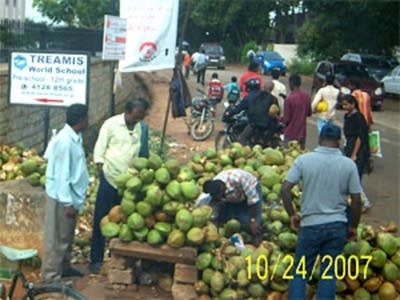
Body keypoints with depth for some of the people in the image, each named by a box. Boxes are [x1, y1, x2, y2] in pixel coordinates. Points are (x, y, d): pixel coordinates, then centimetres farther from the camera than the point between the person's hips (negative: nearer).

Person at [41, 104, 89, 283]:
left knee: (67, 235, 21)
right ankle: (51, 276, 10)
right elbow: (62, 175, -24)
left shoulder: (74, 137, 6)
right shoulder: (65, 141, -24)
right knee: (57, 238, 0)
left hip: (71, 195, 9)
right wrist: (68, 203, -22)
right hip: (61, 197, -9)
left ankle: (64, 267, 36)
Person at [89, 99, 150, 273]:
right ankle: (96, 259, 9)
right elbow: (100, 148, -5)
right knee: (101, 219, 0)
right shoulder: (111, 124, -8)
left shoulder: (143, 127, 4)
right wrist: (100, 166, -13)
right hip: (110, 178, -4)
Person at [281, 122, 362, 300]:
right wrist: (353, 227, 11)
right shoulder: (348, 164, -3)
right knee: (329, 274, 11)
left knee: (299, 273, 10)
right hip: (337, 225, 1)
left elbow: (285, 189, -11)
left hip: (310, 225, -1)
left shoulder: (304, 160, -7)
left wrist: (292, 215, 2)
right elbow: (356, 200, -2)